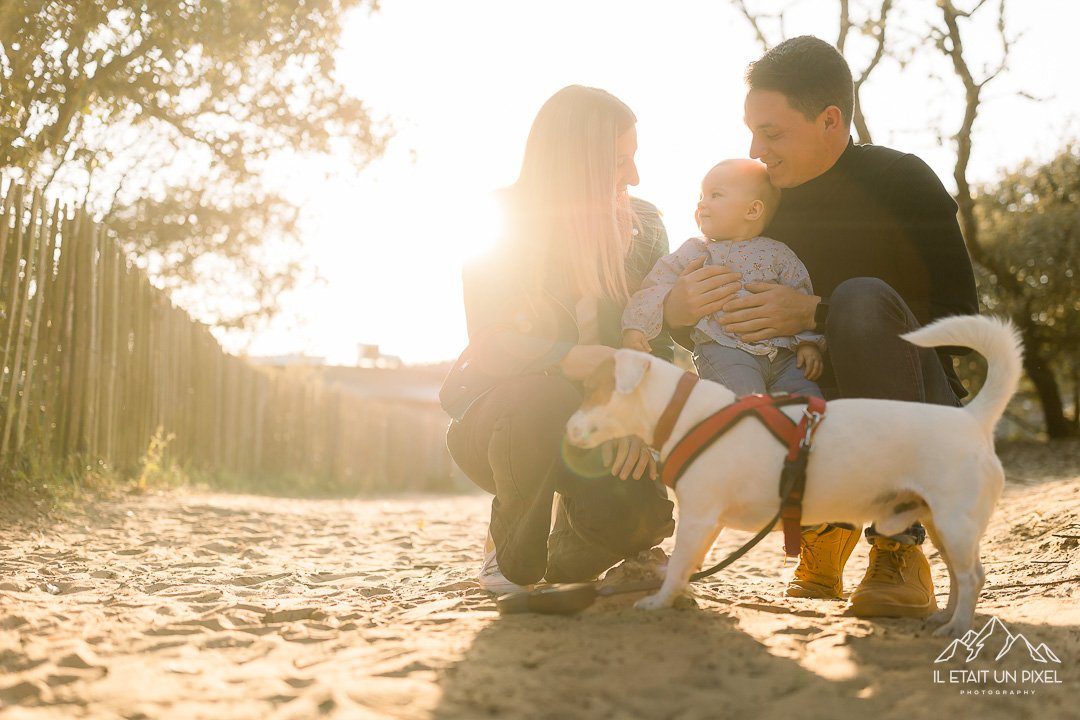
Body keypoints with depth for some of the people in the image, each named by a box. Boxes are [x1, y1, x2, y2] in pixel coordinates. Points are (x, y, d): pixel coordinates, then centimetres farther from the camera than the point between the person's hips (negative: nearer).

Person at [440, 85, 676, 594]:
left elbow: (658, 344, -4)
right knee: (544, 396, -38)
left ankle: (567, 556, 11)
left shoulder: (642, 227, 0)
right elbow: (493, 347, -20)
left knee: (640, 508, -28)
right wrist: (587, 360, -37)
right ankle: (510, 554, -10)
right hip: (493, 422, -2)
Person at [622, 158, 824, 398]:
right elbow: (658, 287, 7)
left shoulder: (777, 253, 12)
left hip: (782, 352, 3)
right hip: (723, 349, -3)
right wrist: (636, 325, -7)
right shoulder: (695, 251, 11)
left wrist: (809, 343, 1)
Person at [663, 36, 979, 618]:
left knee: (863, 297, -34)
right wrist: (677, 310, -21)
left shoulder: (901, 183, -10)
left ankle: (899, 548, -27)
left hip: (916, 409, -4)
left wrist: (814, 312, -27)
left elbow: (956, 319, -18)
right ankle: (825, 521, 4)